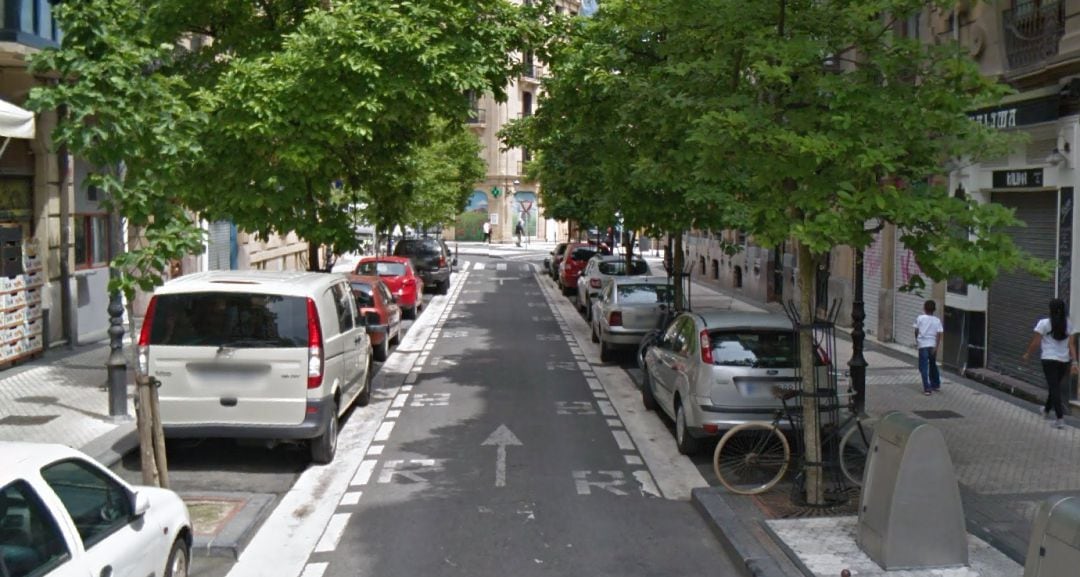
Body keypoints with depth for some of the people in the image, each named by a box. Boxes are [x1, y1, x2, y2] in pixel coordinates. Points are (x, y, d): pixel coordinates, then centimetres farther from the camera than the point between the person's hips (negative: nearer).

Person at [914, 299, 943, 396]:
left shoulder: (920, 318, -3)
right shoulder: (937, 320, 2)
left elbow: (916, 331, 1)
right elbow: (939, 334, -6)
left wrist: (917, 340, 20)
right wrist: (936, 347, -7)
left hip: (923, 345, -3)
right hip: (933, 345, 3)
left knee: (924, 367, -3)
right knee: (933, 365, 22)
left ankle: (927, 388, -13)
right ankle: (936, 385, 34)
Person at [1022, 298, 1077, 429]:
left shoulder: (1044, 323, -10)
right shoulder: (1068, 324, 2)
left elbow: (1035, 343, -7)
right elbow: (1071, 344, 0)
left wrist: (1027, 354, 7)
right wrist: (1074, 361, 1)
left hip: (1049, 359, -4)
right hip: (1064, 360, 4)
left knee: (1054, 388, -4)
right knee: (1056, 387, 20)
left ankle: (1060, 419, -11)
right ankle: (1047, 410, 39)